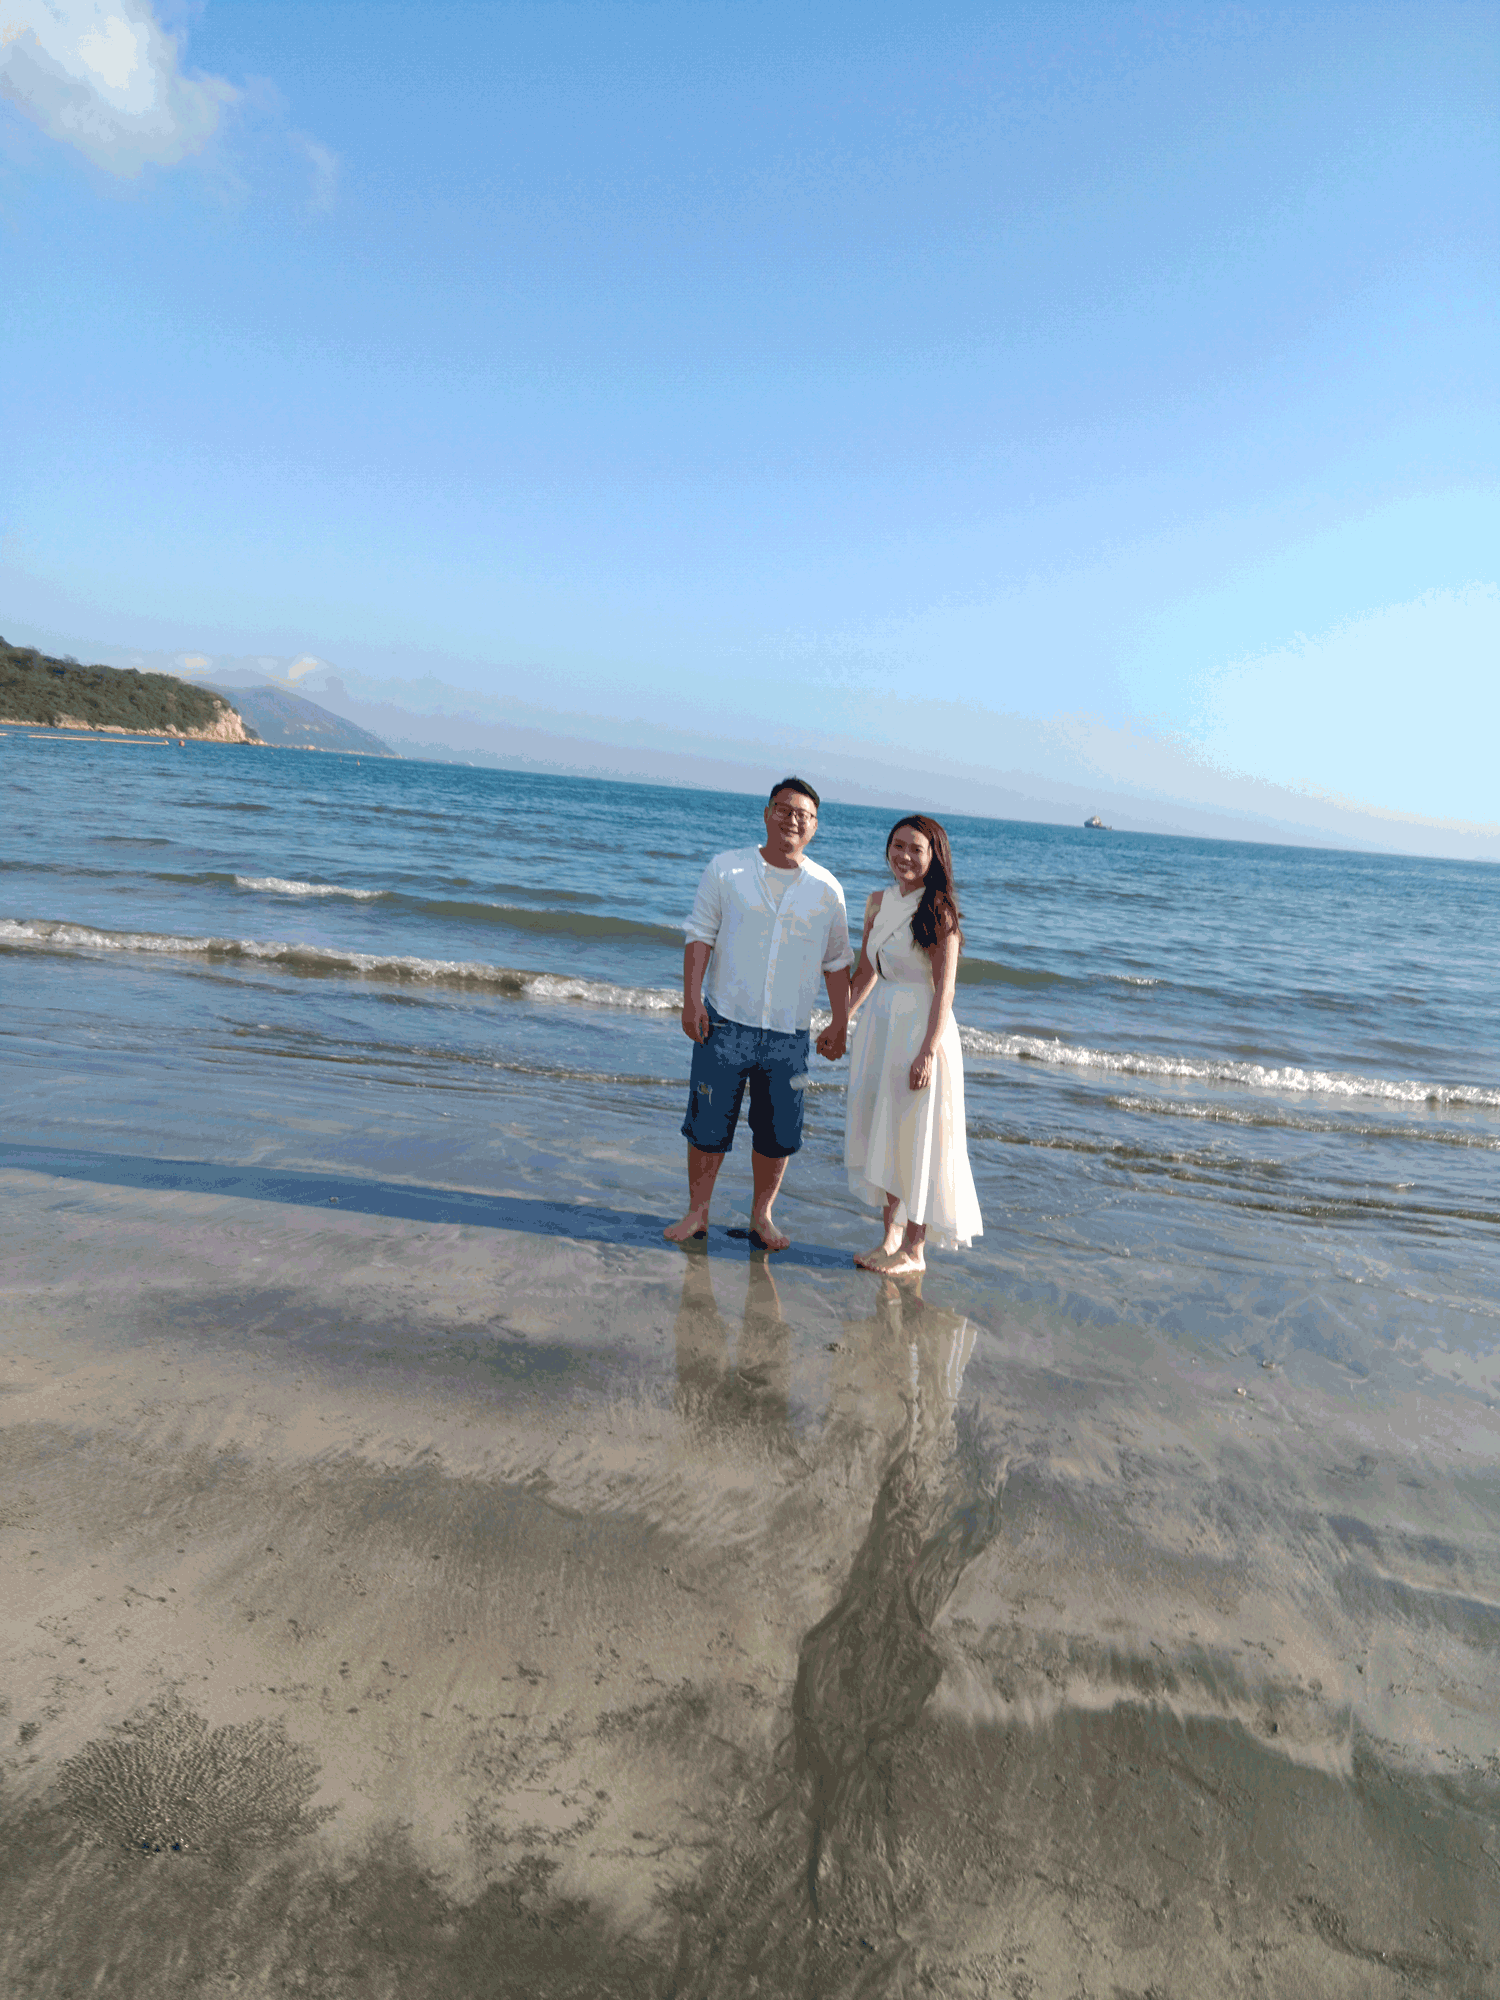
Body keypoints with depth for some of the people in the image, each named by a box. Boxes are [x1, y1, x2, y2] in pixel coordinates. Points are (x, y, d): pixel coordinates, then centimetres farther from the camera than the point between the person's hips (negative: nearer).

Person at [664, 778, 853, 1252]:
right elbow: (700, 935, 0)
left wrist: (840, 1023, 7)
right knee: (707, 1124, 4)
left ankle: (761, 1216, 24)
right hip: (724, 1022, -1)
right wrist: (691, 998, -9)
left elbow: (837, 961, 12)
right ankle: (697, 1212, 21)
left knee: (778, 1133, 6)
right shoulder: (726, 869, 2)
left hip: (789, 1034, 2)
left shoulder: (827, 890, 6)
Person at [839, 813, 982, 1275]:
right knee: (881, 1130, 12)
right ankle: (891, 1234, 27)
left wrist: (928, 1051, -21)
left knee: (916, 1134, 2)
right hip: (879, 1024, 7)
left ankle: (914, 1250, 15)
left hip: (921, 1026, -7)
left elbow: (944, 988, -15)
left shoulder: (939, 910, -12)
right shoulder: (879, 901, 6)